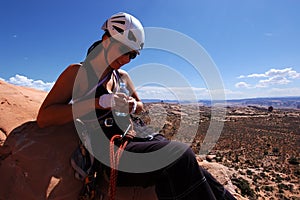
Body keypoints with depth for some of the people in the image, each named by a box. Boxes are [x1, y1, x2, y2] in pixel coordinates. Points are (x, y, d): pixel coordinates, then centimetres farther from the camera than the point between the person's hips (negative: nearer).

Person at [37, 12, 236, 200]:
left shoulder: (122, 76, 15)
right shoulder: (78, 72, -2)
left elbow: (140, 105, 28)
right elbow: (44, 118, -12)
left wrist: (132, 106, 1)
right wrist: (101, 102, -22)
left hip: (131, 138, 6)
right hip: (105, 151, -6)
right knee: (180, 155, -25)